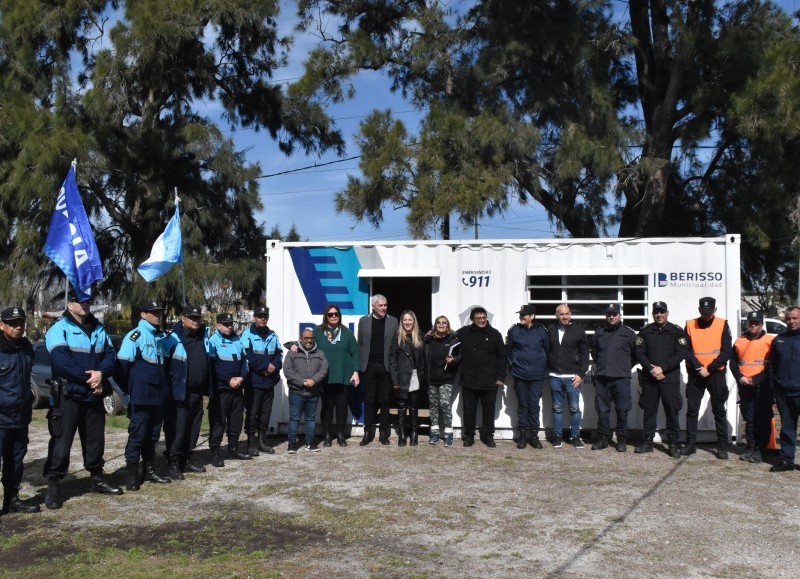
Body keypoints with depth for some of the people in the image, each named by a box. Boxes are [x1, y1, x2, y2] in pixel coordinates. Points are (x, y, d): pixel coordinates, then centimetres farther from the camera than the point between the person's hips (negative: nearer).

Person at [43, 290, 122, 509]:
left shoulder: (99, 329, 14)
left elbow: (110, 356, 5)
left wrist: (100, 372, -16)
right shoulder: (59, 329, -6)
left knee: (95, 438, 13)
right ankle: (53, 485, -2)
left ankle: (96, 479, 26)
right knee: (61, 440, -7)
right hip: (68, 394, -6)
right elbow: (61, 361, -18)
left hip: (94, 395, 6)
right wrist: (89, 378, -17)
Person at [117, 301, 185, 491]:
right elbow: (123, 364, -12)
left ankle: (149, 470, 23)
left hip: (159, 396, 7)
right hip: (141, 396, -7)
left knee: (153, 434, 13)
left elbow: (176, 361, 17)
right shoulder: (135, 336, -9)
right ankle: (131, 473, 3)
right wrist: (127, 391, -10)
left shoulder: (164, 337, 13)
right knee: (137, 433, -4)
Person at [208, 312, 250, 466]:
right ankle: (215, 451, 1)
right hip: (220, 388, -6)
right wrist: (229, 380, -16)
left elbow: (244, 361, 10)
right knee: (218, 420, -5)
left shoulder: (237, 340, 13)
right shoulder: (213, 341, -5)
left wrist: (241, 377, -7)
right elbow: (213, 366, -13)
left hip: (237, 387, 6)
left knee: (236, 419, 12)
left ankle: (233, 448, 23)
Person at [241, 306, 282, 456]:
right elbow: (248, 356, -14)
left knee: (266, 412, 11)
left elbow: (279, 354, 10)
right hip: (254, 381, -5)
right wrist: (264, 368, -16)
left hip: (270, 381, 5)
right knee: (252, 413, -2)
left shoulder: (273, 336, 13)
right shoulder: (247, 335, -5)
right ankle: (252, 443, 5)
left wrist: (274, 365, -11)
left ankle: (262, 441, 20)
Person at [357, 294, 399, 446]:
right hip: (369, 366, 0)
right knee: (369, 401, 4)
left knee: (384, 401, 4)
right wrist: (360, 364, 1)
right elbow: (360, 344, 8)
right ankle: (368, 432, 9)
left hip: (386, 366, 0)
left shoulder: (393, 321, 5)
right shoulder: (363, 321, 6)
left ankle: (384, 433, 10)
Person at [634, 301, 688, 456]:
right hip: (649, 378, 2)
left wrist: (662, 368, -13)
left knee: (672, 411, -1)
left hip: (670, 378, -2)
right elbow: (639, 352, 3)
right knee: (649, 410, 7)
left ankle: (673, 443, 7)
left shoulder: (677, 332, 2)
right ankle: (648, 441, 15)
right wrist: (651, 369, -11)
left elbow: (681, 354, -6)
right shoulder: (645, 331, 9)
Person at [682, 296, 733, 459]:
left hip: (716, 374, -1)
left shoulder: (722, 325, 0)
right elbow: (686, 350, 0)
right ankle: (690, 444, 11)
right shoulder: (690, 325, 4)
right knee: (692, 409, 3)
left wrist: (709, 369, -12)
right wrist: (698, 367, -14)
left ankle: (722, 446, 8)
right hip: (695, 373, 2)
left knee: (719, 410, 3)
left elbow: (727, 351, -5)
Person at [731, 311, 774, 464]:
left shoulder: (769, 341, 0)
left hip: (763, 386, -4)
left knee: (763, 419, -3)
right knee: (749, 419, 8)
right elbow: (733, 363, 11)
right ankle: (750, 448, 14)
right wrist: (740, 377, -6)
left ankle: (760, 450, 2)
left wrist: (755, 379, -14)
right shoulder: (739, 341, 12)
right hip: (744, 386, 4)